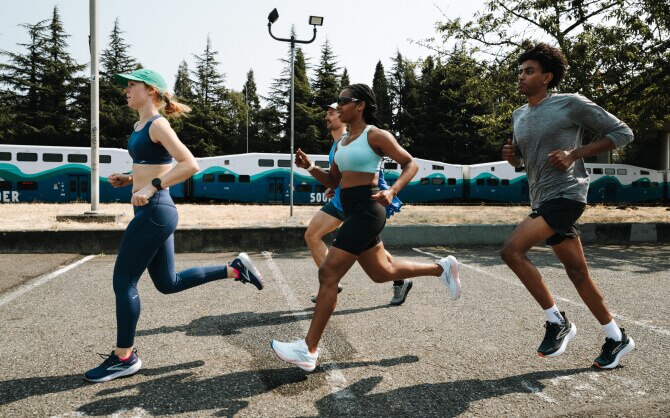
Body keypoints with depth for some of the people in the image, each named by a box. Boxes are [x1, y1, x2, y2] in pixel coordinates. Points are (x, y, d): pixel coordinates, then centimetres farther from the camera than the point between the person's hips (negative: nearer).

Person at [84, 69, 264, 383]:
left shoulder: (157, 125, -12)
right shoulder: (141, 126, 16)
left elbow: (190, 165, -22)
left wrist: (151, 187, -26)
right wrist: (129, 179, 11)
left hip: (155, 212, -10)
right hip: (153, 212, 10)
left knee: (123, 282, 0)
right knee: (167, 283, 16)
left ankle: (124, 358, 16)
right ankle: (236, 269, 20)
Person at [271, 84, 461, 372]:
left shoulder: (375, 135, -6)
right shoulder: (343, 142, 17)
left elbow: (411, 164, -4)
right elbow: (332, 181, 21)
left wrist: (392, 191, -21)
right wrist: (309, 167, 2)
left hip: (366, 211, -9)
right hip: (353, 213, 10)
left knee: (329, 274, -12)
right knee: (382, 273, 20)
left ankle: (308, 351, -5)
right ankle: (442, 268, 38)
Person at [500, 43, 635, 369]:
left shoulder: (571, 104, -7)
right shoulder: (518, 115, 13)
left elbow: (623, 133, -3)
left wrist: (574, 154, -14)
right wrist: (510, 155, 0)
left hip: (566, 195, -7)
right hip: (542, 200, 8)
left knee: (512, 250, -21)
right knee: (576, 270, 12)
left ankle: (557, 321, -5)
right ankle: (617, 337, 27)